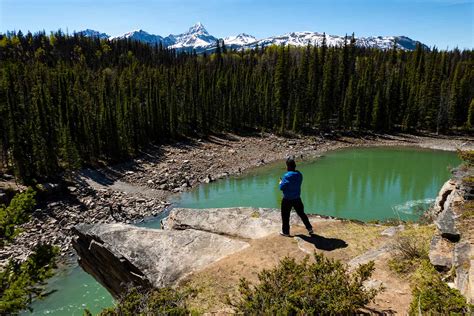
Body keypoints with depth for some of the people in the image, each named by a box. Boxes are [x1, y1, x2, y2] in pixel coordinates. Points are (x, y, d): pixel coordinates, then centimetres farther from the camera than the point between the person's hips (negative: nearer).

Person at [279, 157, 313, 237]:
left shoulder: (287, 176, -22)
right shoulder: (299, 174, -2)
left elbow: (281, 187, -19)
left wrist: (281, 182, 2)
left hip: (287, 199, -6)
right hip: (297, 198, 6)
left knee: (285, 216, 11)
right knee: (301, 213, 20)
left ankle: (285, 232, 21)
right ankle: (309, 228, 27)